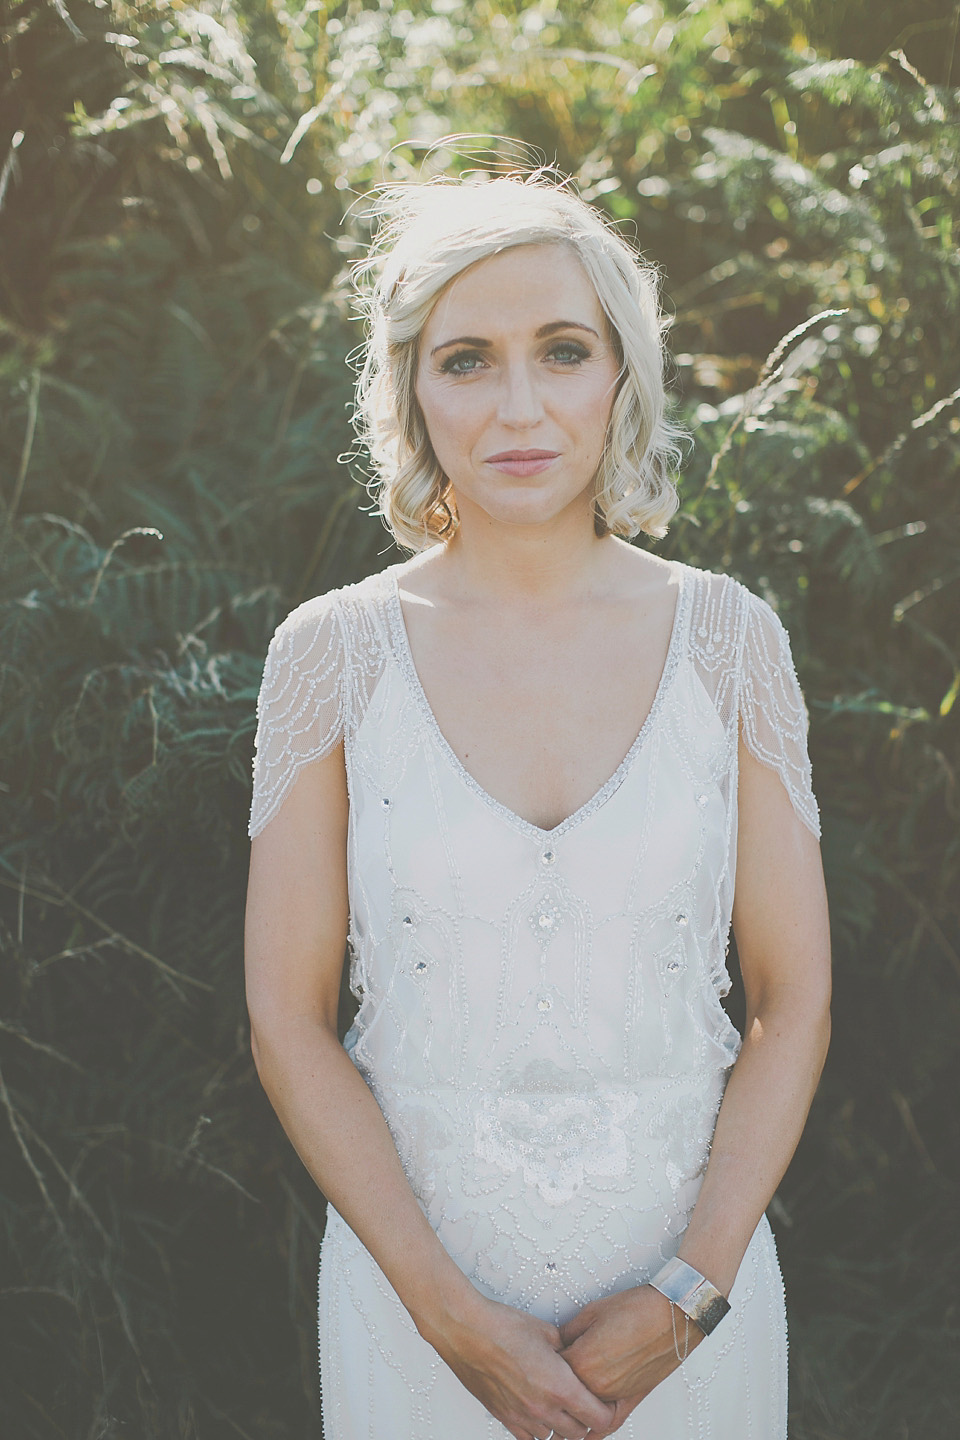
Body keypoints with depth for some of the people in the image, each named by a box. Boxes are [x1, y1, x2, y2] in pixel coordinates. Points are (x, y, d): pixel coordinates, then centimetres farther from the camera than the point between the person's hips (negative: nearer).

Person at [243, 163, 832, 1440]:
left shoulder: (729, 641, -4)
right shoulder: (331, 653, -6)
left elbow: (794, 1003, -2)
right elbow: (289, 1016, -5)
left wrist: (687, 1295, -10)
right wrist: (452, 1313, -10)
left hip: (688, 1276, 1)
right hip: (412, 1275, 0)